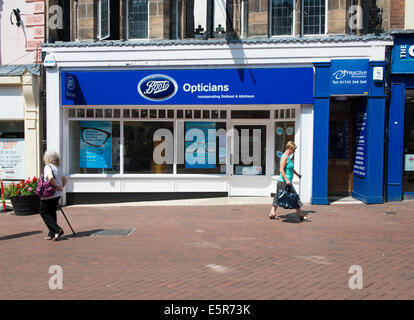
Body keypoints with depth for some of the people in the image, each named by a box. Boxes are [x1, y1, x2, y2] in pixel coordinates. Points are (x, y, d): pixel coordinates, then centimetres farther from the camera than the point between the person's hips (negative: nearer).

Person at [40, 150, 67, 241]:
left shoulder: (48, 167, -15)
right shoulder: (59, 168, 10)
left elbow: (50, 178, -31)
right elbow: (64, 180, 19)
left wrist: (57, 187, -20)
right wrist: (61, 187, 11)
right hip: (57, 195, 8)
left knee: (44, 213, 4)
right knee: (52, 213, 15)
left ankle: (57, 230, -8)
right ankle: (52, 234, 16)